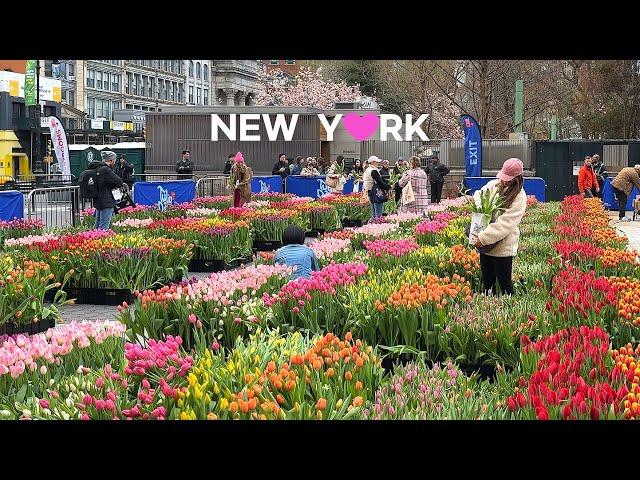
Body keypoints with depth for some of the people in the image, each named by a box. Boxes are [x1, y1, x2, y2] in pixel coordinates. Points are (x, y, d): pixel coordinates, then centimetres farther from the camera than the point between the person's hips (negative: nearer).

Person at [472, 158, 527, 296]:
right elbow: (478, 195, 15)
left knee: (504, 282, 2)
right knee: (487, 281, 17)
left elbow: (505, 223, -22)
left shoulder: (519, 197, -15)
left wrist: (483, 238, -26)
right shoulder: (493, 185, 4)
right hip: (485, 244, 6)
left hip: (504, 247, -6)